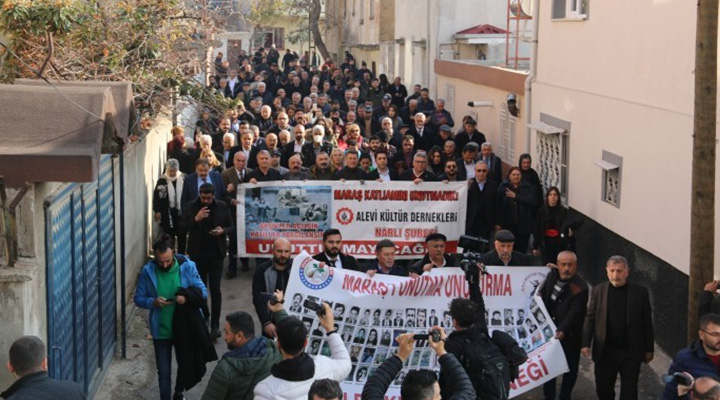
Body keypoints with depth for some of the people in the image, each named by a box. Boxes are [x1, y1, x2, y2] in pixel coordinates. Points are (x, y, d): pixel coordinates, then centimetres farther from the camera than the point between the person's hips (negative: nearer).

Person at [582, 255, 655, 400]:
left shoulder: (640, 292, -4)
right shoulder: (598, 291, 0)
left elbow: (647, 322, 0)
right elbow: (590, 319, 1)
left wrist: (649, 349, 1)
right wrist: (586, 344, -7)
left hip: (631, 353, -1)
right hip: (605, 352, 1)